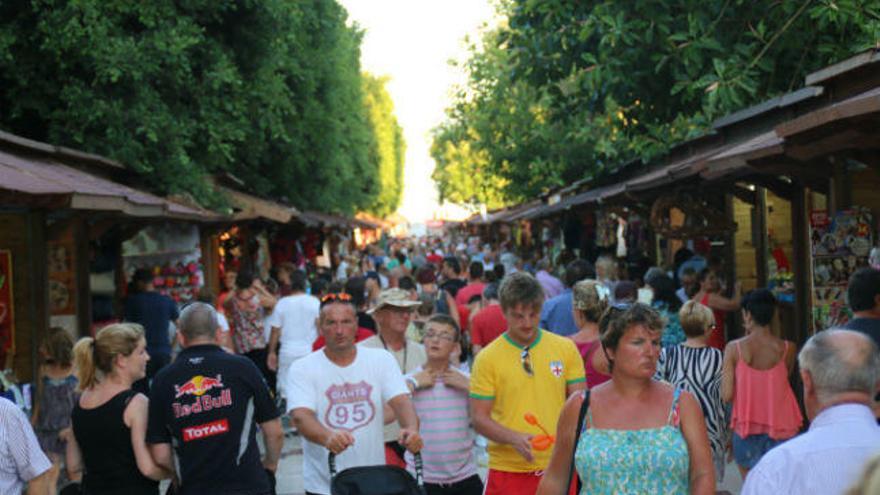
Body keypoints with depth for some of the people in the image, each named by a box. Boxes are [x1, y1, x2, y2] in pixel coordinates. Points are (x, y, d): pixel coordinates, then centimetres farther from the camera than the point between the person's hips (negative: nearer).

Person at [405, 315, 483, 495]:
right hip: (421, 480, -2)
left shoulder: (466, 381, 4)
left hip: (465, 478, 2)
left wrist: (470, 386, -10)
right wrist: (413, 384, -13)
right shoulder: (409, 382, -1)